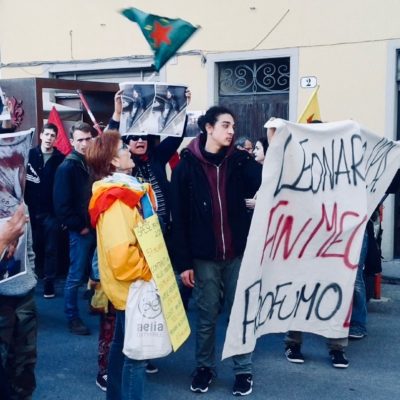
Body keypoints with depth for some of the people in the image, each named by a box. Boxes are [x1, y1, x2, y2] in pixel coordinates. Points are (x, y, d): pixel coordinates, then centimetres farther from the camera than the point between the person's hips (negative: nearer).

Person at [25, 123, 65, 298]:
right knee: (35, 247, 11)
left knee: (51, 249, 3)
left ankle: (49, 283, 8)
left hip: (51, 212, -2)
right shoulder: (30, 155, 2)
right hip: (32, 210, 2)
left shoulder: (61, 159, -4)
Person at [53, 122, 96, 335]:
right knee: (76, 275, 0)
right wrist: (79, 226, -12)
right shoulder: (67, 167, -9)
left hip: (97, 227, 6)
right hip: (80, 230, -6)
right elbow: (62, 204, -13)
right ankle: (72, 318, 10)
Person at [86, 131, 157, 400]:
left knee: (123, 344, 21)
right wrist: (149, 271, -20)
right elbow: (121, 253, -32)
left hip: (129, 283, 10)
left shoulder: (123, 190, 9)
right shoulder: (117, 199, -24)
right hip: (132, 284, -10)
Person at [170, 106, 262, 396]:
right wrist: (183, 262, -7)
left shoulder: (239, 160, 3)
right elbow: (179, 218, -5)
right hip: (204, 256, -1)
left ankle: (243, 370, 23)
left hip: (237, 253, 2)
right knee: (206, 315, 11)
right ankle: (204, 367, 29)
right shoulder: (187, 166, -4)